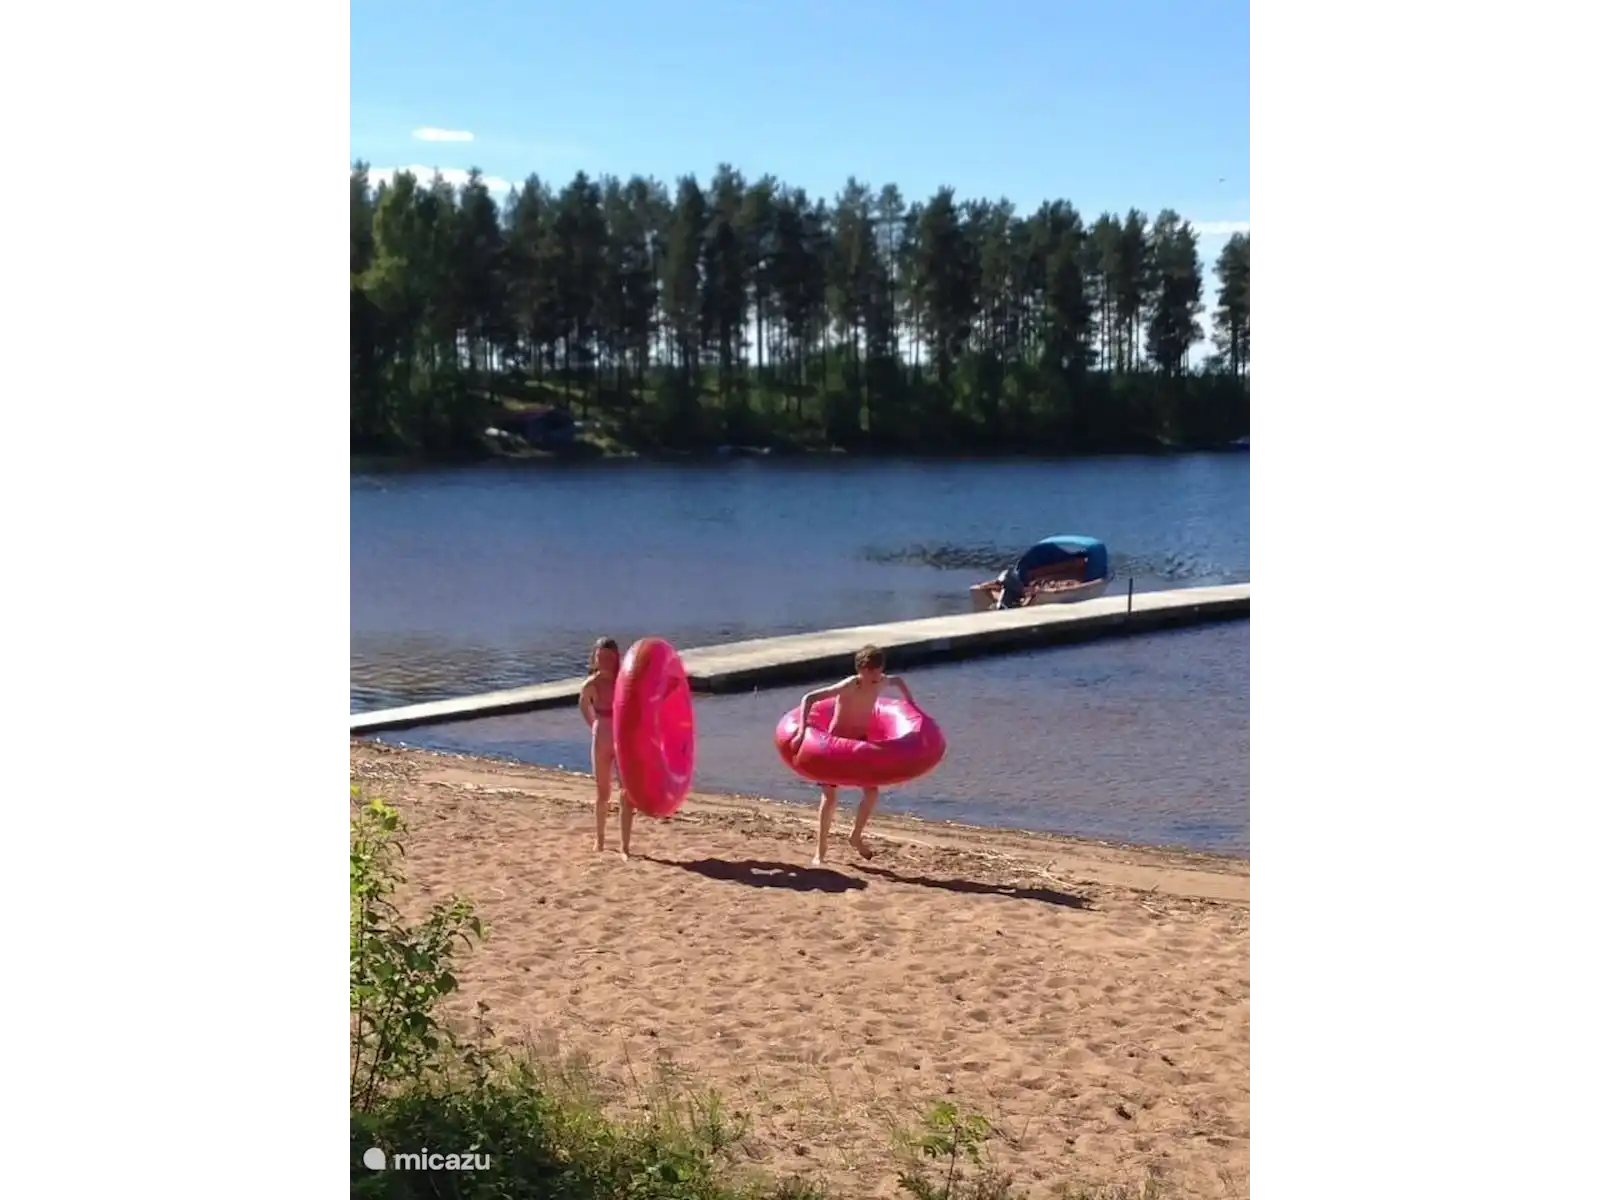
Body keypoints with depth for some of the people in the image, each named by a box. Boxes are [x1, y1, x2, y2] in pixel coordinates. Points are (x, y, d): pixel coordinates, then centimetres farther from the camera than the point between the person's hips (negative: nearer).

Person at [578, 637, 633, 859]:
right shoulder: (591, 685, -10)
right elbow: (584, 707, 11)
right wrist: (596, 727, 8)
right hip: (601, 742, 0)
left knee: (627, 794, -4)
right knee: (603, 794, 13)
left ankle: (625, 847, 0)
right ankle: (599, 839, 32)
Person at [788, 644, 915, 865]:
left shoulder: (881, 682, -12)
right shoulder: (848, 686, -29)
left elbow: (898, 680, 15)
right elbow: (808, 699, -34)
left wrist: (912, 706, 11)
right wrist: (801, 732, -39)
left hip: (861, 741, 5)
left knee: (871, 793, -1)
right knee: (830, 797, -8)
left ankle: (856, 837, 22)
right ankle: (820, 851, 4)